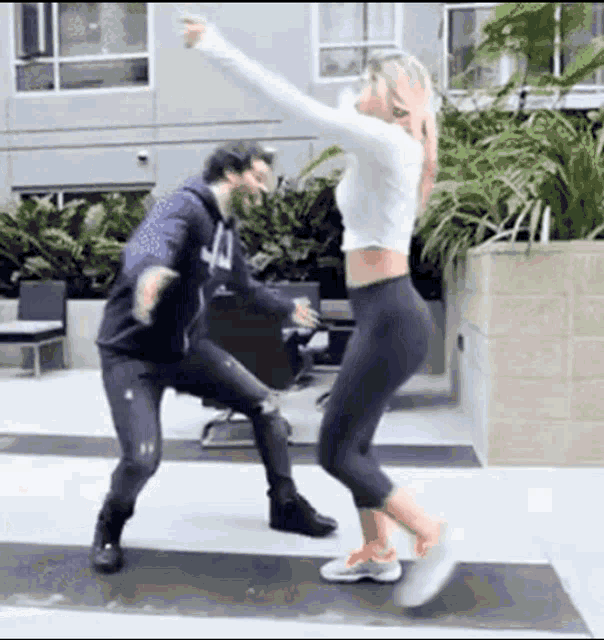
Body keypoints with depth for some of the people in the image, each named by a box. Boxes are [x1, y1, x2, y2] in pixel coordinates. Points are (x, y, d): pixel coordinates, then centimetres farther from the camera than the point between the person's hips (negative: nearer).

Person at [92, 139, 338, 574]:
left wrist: (287, 308, 38)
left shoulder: (228, 232, 7)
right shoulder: (185, 206, -19)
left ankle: (286, 506, 21)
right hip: (132, 354, -7)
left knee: (265, 404, 2)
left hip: (188, 348, 8)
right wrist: (149, 270, -67)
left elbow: (245, 285, 25)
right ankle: (110, 527, 17)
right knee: (143, 459, -18)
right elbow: (149, 243, -43)